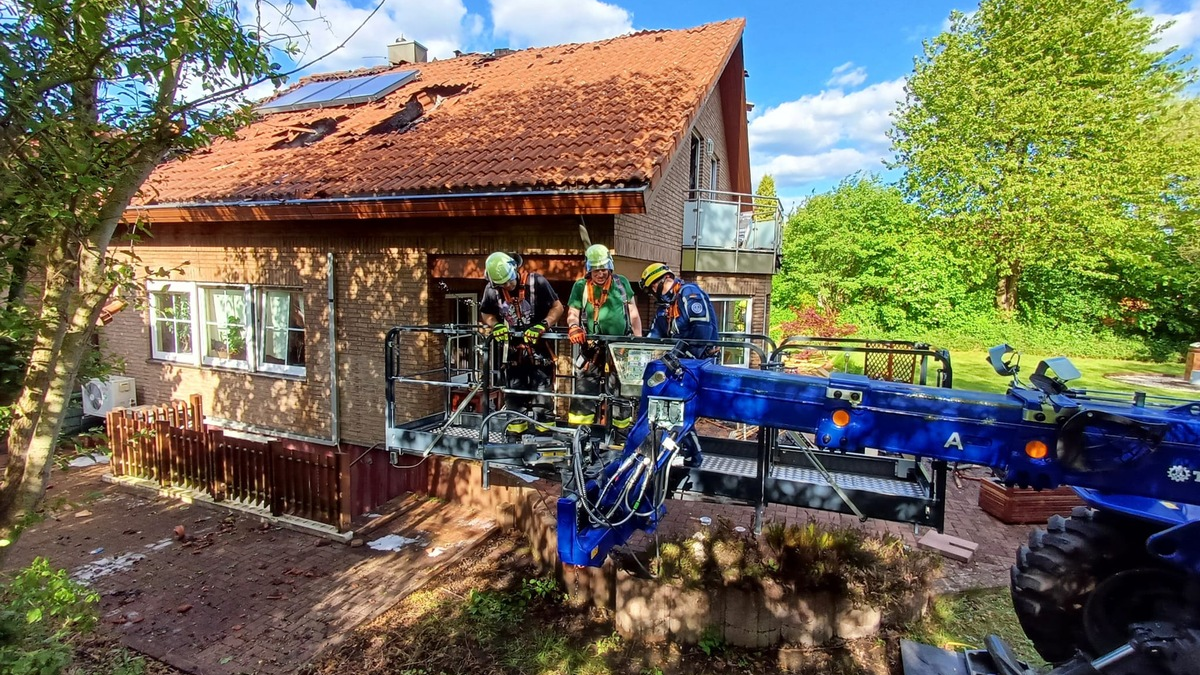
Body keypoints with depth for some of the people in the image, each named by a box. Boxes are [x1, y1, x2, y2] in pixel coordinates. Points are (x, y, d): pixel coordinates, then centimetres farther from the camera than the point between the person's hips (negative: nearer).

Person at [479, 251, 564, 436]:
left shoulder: (536, 282, -14)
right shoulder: (491, 289, -4)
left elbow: (557, 307, -10)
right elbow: (486, 313, 11)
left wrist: (541, 327, -24)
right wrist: (495, 326, -11)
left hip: (538, 348, -3)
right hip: (512, 350, 3)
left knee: (542, 396, -2)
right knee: (514, 395, 12)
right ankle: (515, 431, 25)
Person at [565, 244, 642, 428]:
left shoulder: (622, 283, 6)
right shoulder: (580, 286, 3)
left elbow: (633, 314, 9)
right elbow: (572, 314, 0)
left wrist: (639, 341, 4)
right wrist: (574, 328, -23)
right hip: (593, 345, -1)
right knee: (584, 387, -4)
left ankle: (621, 429, 20)